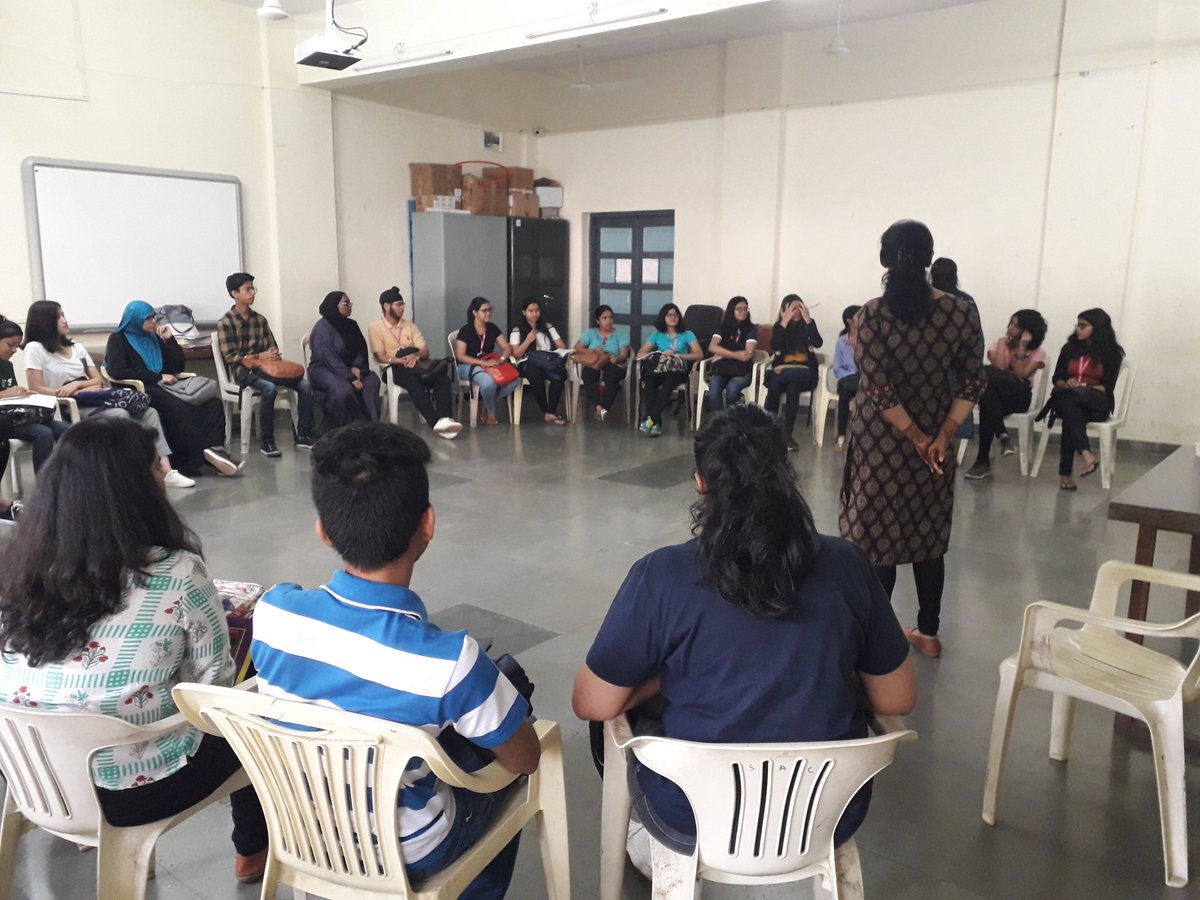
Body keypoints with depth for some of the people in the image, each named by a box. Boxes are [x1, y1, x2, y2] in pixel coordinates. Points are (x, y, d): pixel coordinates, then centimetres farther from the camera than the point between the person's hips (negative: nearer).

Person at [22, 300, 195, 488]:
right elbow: (36, 390, -9)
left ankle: (166, 471, -26)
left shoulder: (76, 347, 19)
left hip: (91, 401, 7)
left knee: (149, 412, -15)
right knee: (120, 416, -33)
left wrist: (77, 384, -9)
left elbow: (98, 380, 14)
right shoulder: (35, 349, -1)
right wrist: (80, 392, -14)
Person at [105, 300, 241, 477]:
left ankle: (213, 449, -36)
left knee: (213, 403, -19)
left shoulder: (154, 337, 21)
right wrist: (158, 377, -14)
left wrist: (169, 339, 7)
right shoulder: (118, 339, 5)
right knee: (179, 408, -37)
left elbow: (177, 366, 18)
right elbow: (117, 371, -12)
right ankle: (195, 459, -37)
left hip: (161, 388, 6)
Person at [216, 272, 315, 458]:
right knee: (269, 389, -37)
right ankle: (266, 442, -26)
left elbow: (273, 347, 14)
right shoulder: (225, 323, -3)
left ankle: (303, 436, -10)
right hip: (243, 371, -5)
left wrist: (274, 354, -11)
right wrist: (259, 356, -17)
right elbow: (230, 357, -9)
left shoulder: (260, 319, 13)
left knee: (305, 385, -17)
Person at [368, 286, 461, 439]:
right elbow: (380, 357, -6)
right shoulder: (375, 328, 5)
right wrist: (401, 360, -23)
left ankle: (444, 419, -46)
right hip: (394, 369, -4)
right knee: (414, 382, -39)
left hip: (415, 366, 4)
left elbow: (425, 352, 10)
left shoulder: (410, 326, 18)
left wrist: (414, 356, -15)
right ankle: (436, 422, -51)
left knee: (443, 378, -28)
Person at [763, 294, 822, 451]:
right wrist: (785, 322, -14)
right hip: (781, 368, 1)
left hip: (803, 370, -1)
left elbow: (818, 343, -13)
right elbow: (774, 347, -11)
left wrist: (808, 320, -16)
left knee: (792, 387, -34)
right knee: (774, 387, -32)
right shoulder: (779, 325, 8)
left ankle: (787, 434, -31)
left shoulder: (807, 325, 6)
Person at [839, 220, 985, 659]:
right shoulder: (959, 313, -3)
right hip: (935, 441, 4)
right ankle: (928, 633, 26)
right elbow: (973, 383, -3)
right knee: (928, 537, 15)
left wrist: (914, 437, -10)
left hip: (880, 442, -3)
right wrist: (942, 437, -4)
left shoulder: (872, 314, -13)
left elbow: (877, 390, -18)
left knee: (877, 537, 6)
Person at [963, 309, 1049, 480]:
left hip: (1019, 395, -2)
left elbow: (1021, 375, -13)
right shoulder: (1000, 344, 9)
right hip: (997, 394, 2)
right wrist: (1003, 344, -3)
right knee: (988, 396, -41)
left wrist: (1022, 347, -10)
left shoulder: (1037, 352, 4)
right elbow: (1000, 369, -10)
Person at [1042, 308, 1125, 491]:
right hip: (1068, 401, 2)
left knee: (1071, 406, -38)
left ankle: (1065, 472, -47)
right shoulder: (1069, 348, 14)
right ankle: (1087, 455, -59)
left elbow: (1107, 388, -3)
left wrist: (1084, 388, -19)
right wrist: (1067, 385, -12)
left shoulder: (1111, 353, 4)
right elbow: (1057, 379, 11)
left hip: (1097, 404, -2)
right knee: (1070, 406, -38)